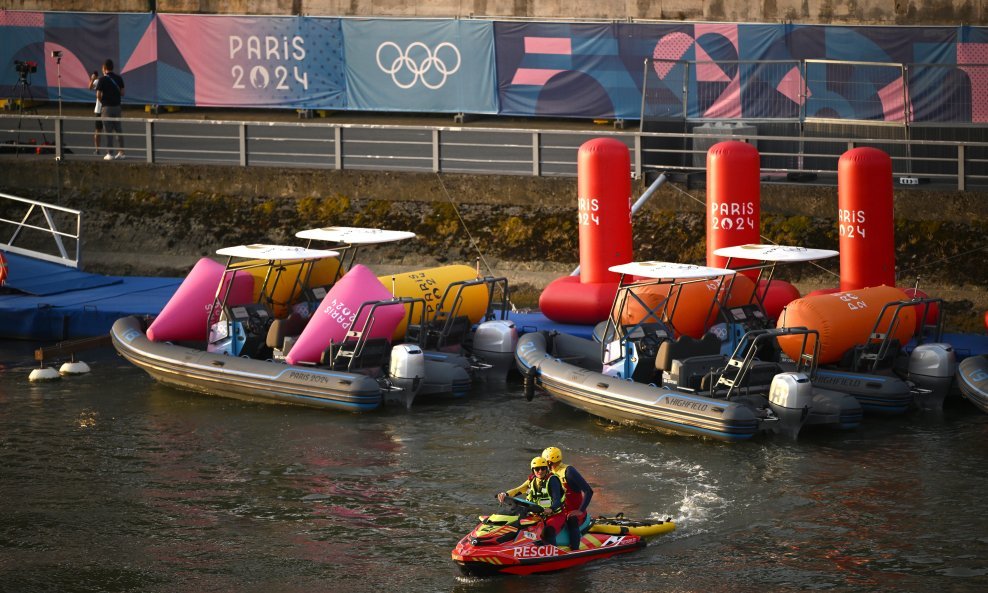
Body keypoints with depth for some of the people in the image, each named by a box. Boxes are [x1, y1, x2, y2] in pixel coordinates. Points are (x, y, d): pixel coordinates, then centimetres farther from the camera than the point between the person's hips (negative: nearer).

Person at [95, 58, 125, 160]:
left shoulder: (102, 80, -10)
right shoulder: (119, 78, 4)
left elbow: (98, 95, -13)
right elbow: (122, 93, 5)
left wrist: (102, 101, 6)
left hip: (107, 107, -4)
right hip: (117, 106, 4)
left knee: (108, 131, 0)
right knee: (118, 130, 12)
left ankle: (109, 153, -2)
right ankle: (121, 152, 13)